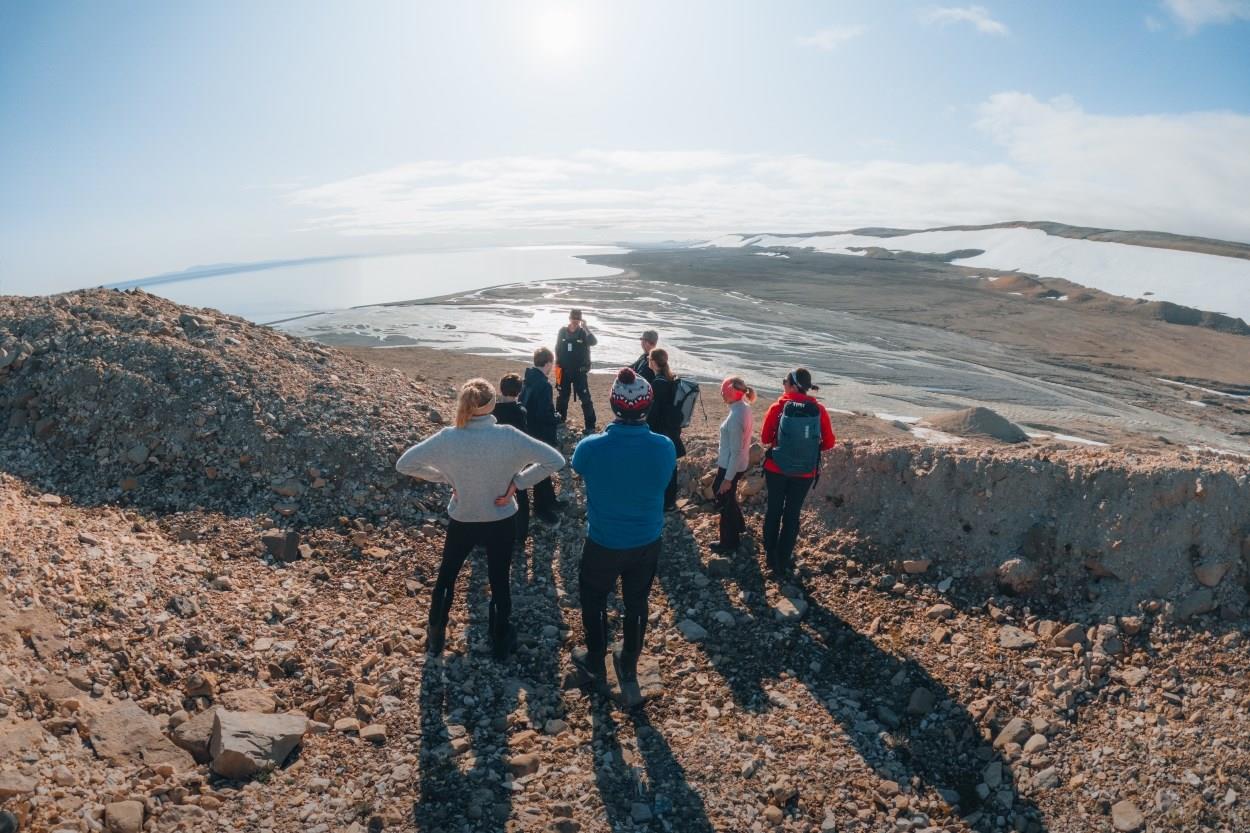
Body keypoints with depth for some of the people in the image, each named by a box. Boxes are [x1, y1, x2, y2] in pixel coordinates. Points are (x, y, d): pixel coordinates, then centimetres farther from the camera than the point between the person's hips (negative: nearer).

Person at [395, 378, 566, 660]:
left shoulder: (447, 438, -19)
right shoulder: (508, 436, -23)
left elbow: (404, 464, -10)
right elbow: (555, 460, -22)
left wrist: (445, 477, -5)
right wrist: (517, 482, -16)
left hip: (461, 521, 1)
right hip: (501, 522, -1)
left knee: (446, 577, 25)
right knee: (500, 582, 19)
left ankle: (435, 639, 40)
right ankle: (501, 644, 36)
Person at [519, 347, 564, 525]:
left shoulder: (529, 379, 3)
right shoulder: (544, 385, -26)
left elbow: (523, 403, 12)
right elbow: (545, 415, -29)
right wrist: (557, 418, -9)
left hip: (529, 431, 9)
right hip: (541, 435, -9)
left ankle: (549, 500, 38)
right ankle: (541, 508, 16)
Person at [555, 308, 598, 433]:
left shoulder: (583, 333, -6)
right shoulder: (562, 332, 1)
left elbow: (594, 342, -26)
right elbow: (558, 349, 11)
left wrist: (585, 328, -32)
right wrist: (558, 365, 9)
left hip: (579, 372, -3)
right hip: (564, 371, 3)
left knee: (585, 399, -6)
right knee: (562, 398, 13)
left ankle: (590, 426, -1)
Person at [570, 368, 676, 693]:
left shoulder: (590, 447, -24)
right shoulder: (665, 447, -21)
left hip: (603, 543, -1)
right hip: (647, 542, 2)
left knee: (593, 601, 24)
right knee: (636, 603, 23)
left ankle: (596, 667, 40)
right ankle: (629, 665, 44)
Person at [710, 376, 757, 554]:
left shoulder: (736, 416, -29)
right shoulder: (744, 408, 0)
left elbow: (736, 451, -25)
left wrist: (728, 478, -19)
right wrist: (721, 454, 21)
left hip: (731, 466, -9)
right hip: (739, 464, 9)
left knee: (725, 501, 9)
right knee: (718, 490, 28)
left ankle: (729, 543, 27)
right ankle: (738, 525, 44)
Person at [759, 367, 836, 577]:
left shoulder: (778, 407, -13)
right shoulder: (819, 410, -8)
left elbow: (765, 438, -5)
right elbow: (829, 443, -2)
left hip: (776, 469, -1)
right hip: (805, 473, 1)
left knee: (774, 511, 19)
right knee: (792, 515, 14)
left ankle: (771, 557, 30)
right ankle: (782, 562, 21)